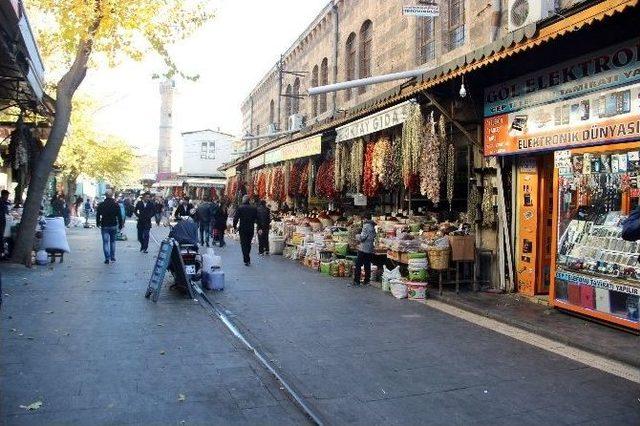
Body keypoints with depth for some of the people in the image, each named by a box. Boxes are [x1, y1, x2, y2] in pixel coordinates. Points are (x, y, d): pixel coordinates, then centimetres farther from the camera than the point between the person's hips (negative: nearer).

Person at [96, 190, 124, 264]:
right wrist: (120, 225, 6)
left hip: (104, 226, -1)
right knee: (113, 241, 15)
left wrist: (98, 223, 14)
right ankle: (113, 257, 16)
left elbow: (98, 215, 2)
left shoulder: (101, 205, -3)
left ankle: (107, 258, -8)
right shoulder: (116, 205, -3)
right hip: (114, 226, 1)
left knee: (105, 242, 0)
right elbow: (119, 216, -1)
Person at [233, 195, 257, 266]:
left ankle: (246, 260, -3)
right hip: (251, 229, 3)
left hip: (242, 229, -3)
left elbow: (236, 218, -10)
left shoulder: (240, 208, -9)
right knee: (248, 244, 17)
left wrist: (235, 226, 0)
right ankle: (248, 259, 24)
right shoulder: (253, 208, 1)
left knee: (244, 244, 3)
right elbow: (257, 218, 2)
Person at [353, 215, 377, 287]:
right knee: (367, 266, 11)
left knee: (358, 265, -1)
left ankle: (356, 281, -1)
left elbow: (362, 237, -19)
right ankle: (366, 281, 13)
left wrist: (357, 236, 2)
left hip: (363, 249, -8)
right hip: (370, 249, 8)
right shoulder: (373, 227, 12)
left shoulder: (366, 226, -13)